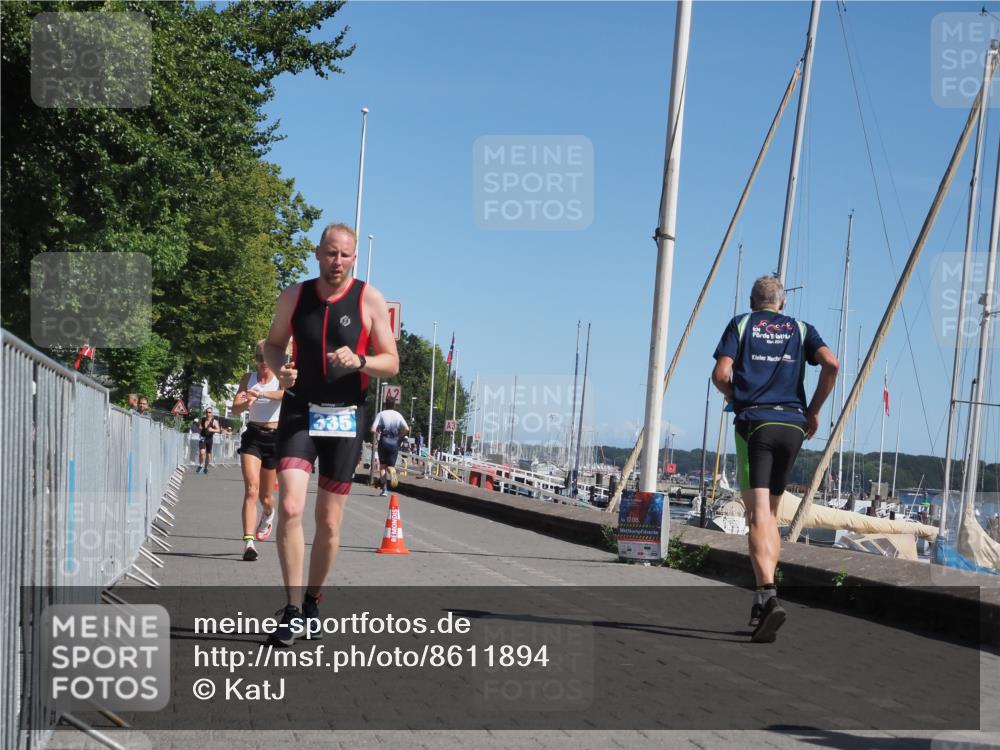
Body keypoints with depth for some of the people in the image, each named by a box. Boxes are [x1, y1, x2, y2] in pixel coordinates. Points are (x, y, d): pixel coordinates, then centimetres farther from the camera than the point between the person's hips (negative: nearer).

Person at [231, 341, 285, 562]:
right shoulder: (248, 378, 5)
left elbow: (286, 393, -26)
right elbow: (235, 408, -4)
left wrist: (261, 394, -44)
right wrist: (246, 403, -28)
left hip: (275, 437, 0)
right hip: (252, 436, 0)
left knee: (265, 495, 12)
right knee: (251, 488, -18)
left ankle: (269, 515, 49)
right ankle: (248, 541, -24)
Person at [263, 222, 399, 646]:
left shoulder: (369, 299, -4)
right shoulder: (294, 296, 3)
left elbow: (392, 363, -2)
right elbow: (273, 343, 15)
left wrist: (360, 361, -23)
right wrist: (279, 369, -7)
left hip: (345, 418, -1)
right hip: (299, 412, 1)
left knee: (329, 520, 7)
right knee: (290, 507, -16)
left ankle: (312, 604, 26)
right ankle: (293, 610, -9)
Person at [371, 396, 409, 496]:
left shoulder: (381, 414, 0)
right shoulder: (398, 415, 6)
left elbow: (373, 430, -10)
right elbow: (407, 429, -7)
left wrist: (377, 435, 11)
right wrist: (400, 436, 8)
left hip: (384, 441, -1)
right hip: (395, 442, 1)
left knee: (383, 465, 10)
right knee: (391, 465, 9)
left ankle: (384, 489, 3)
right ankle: (392, 473, -29)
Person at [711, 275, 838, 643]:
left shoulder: (741, 324, 11)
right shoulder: (801, 329, 17)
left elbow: (720, 373, -2)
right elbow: (831, 364, -1)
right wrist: (813, 411, 9)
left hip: (755, 423, -3)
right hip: (792, 426, 3)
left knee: (758, 514, -11)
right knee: (771, 513, 15)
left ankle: (769, 595, -30)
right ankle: (763, 604, 15)